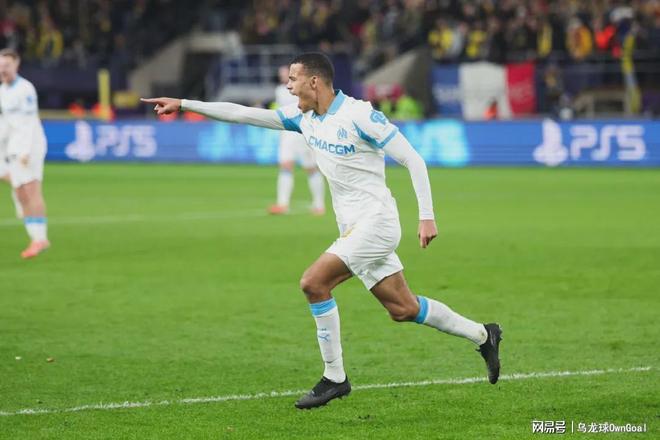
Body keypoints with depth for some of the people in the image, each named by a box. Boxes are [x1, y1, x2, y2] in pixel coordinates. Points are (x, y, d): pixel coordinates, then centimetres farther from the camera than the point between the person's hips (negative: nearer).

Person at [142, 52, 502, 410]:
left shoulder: (359, 115, -14)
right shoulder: (304, 117, 9)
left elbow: (412, 160, -13)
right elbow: (244, 114, 11)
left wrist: (427, 216, -17)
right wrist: (183, 104, 7)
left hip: (375, 222, -8)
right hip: (354, 228, 8)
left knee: (314, 282, -17)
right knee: (403, 309, 9)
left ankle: (334, 378, -8)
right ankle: (482, 335, 26)